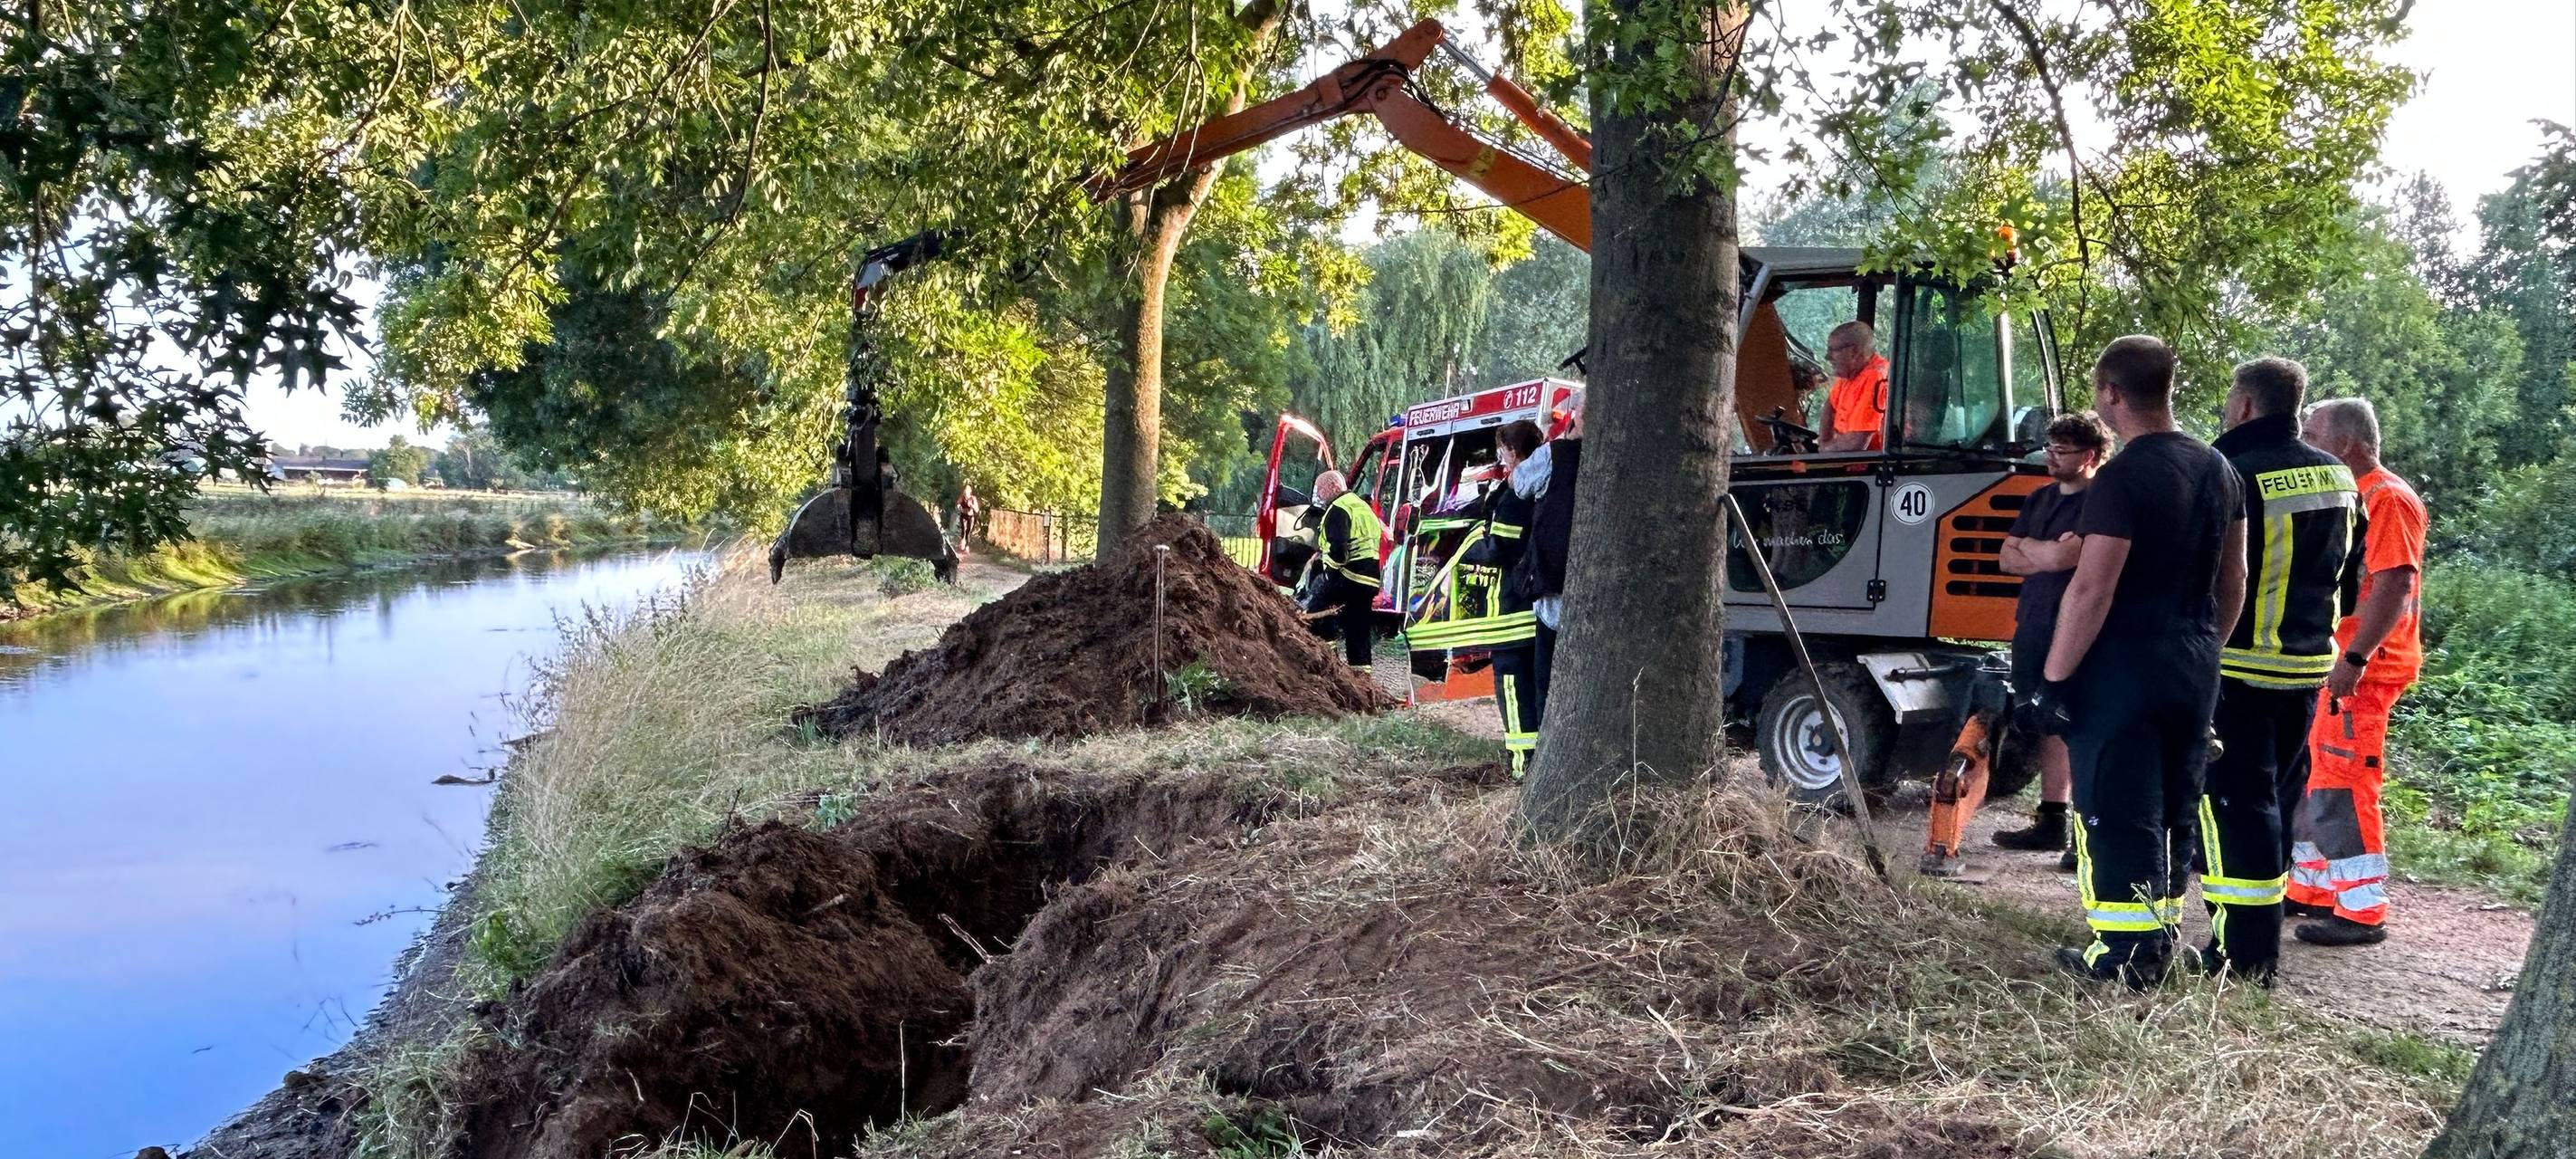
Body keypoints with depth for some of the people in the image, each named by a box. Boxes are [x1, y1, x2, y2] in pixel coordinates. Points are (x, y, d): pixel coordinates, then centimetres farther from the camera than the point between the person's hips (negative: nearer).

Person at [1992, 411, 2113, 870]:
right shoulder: (2041, 499, 17)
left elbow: (2063, 556, -19)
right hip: (2034, 629, 8)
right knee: (2049, 726, 13)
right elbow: (2008, 559, 13)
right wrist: (2049, 554, -5)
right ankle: (2050, 823, 21)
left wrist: (2027, 546, 0)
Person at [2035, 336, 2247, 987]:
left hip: (2122, 672, -8)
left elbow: (2091, 590, -21)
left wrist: (2054, 679, -16)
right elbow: (2233, 580, 15)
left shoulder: (2123, 479, -17)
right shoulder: (2217, 470, 8)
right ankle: (2161, 944, 26)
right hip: (2193, 674, 8)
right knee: (2174, 811, 16)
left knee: (2116, 816, -1)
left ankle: (2124, 961, 2)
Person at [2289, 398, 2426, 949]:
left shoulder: (2387, 498, -13)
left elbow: (2396, 587, -22)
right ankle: (2313, 889, 24)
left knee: (2343, 786, -8)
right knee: (2311, 778, 15)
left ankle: (2363, 912, -2)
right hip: (2326, 661, 10)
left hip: (2361, 669, -10)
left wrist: (2354, 658, -25)